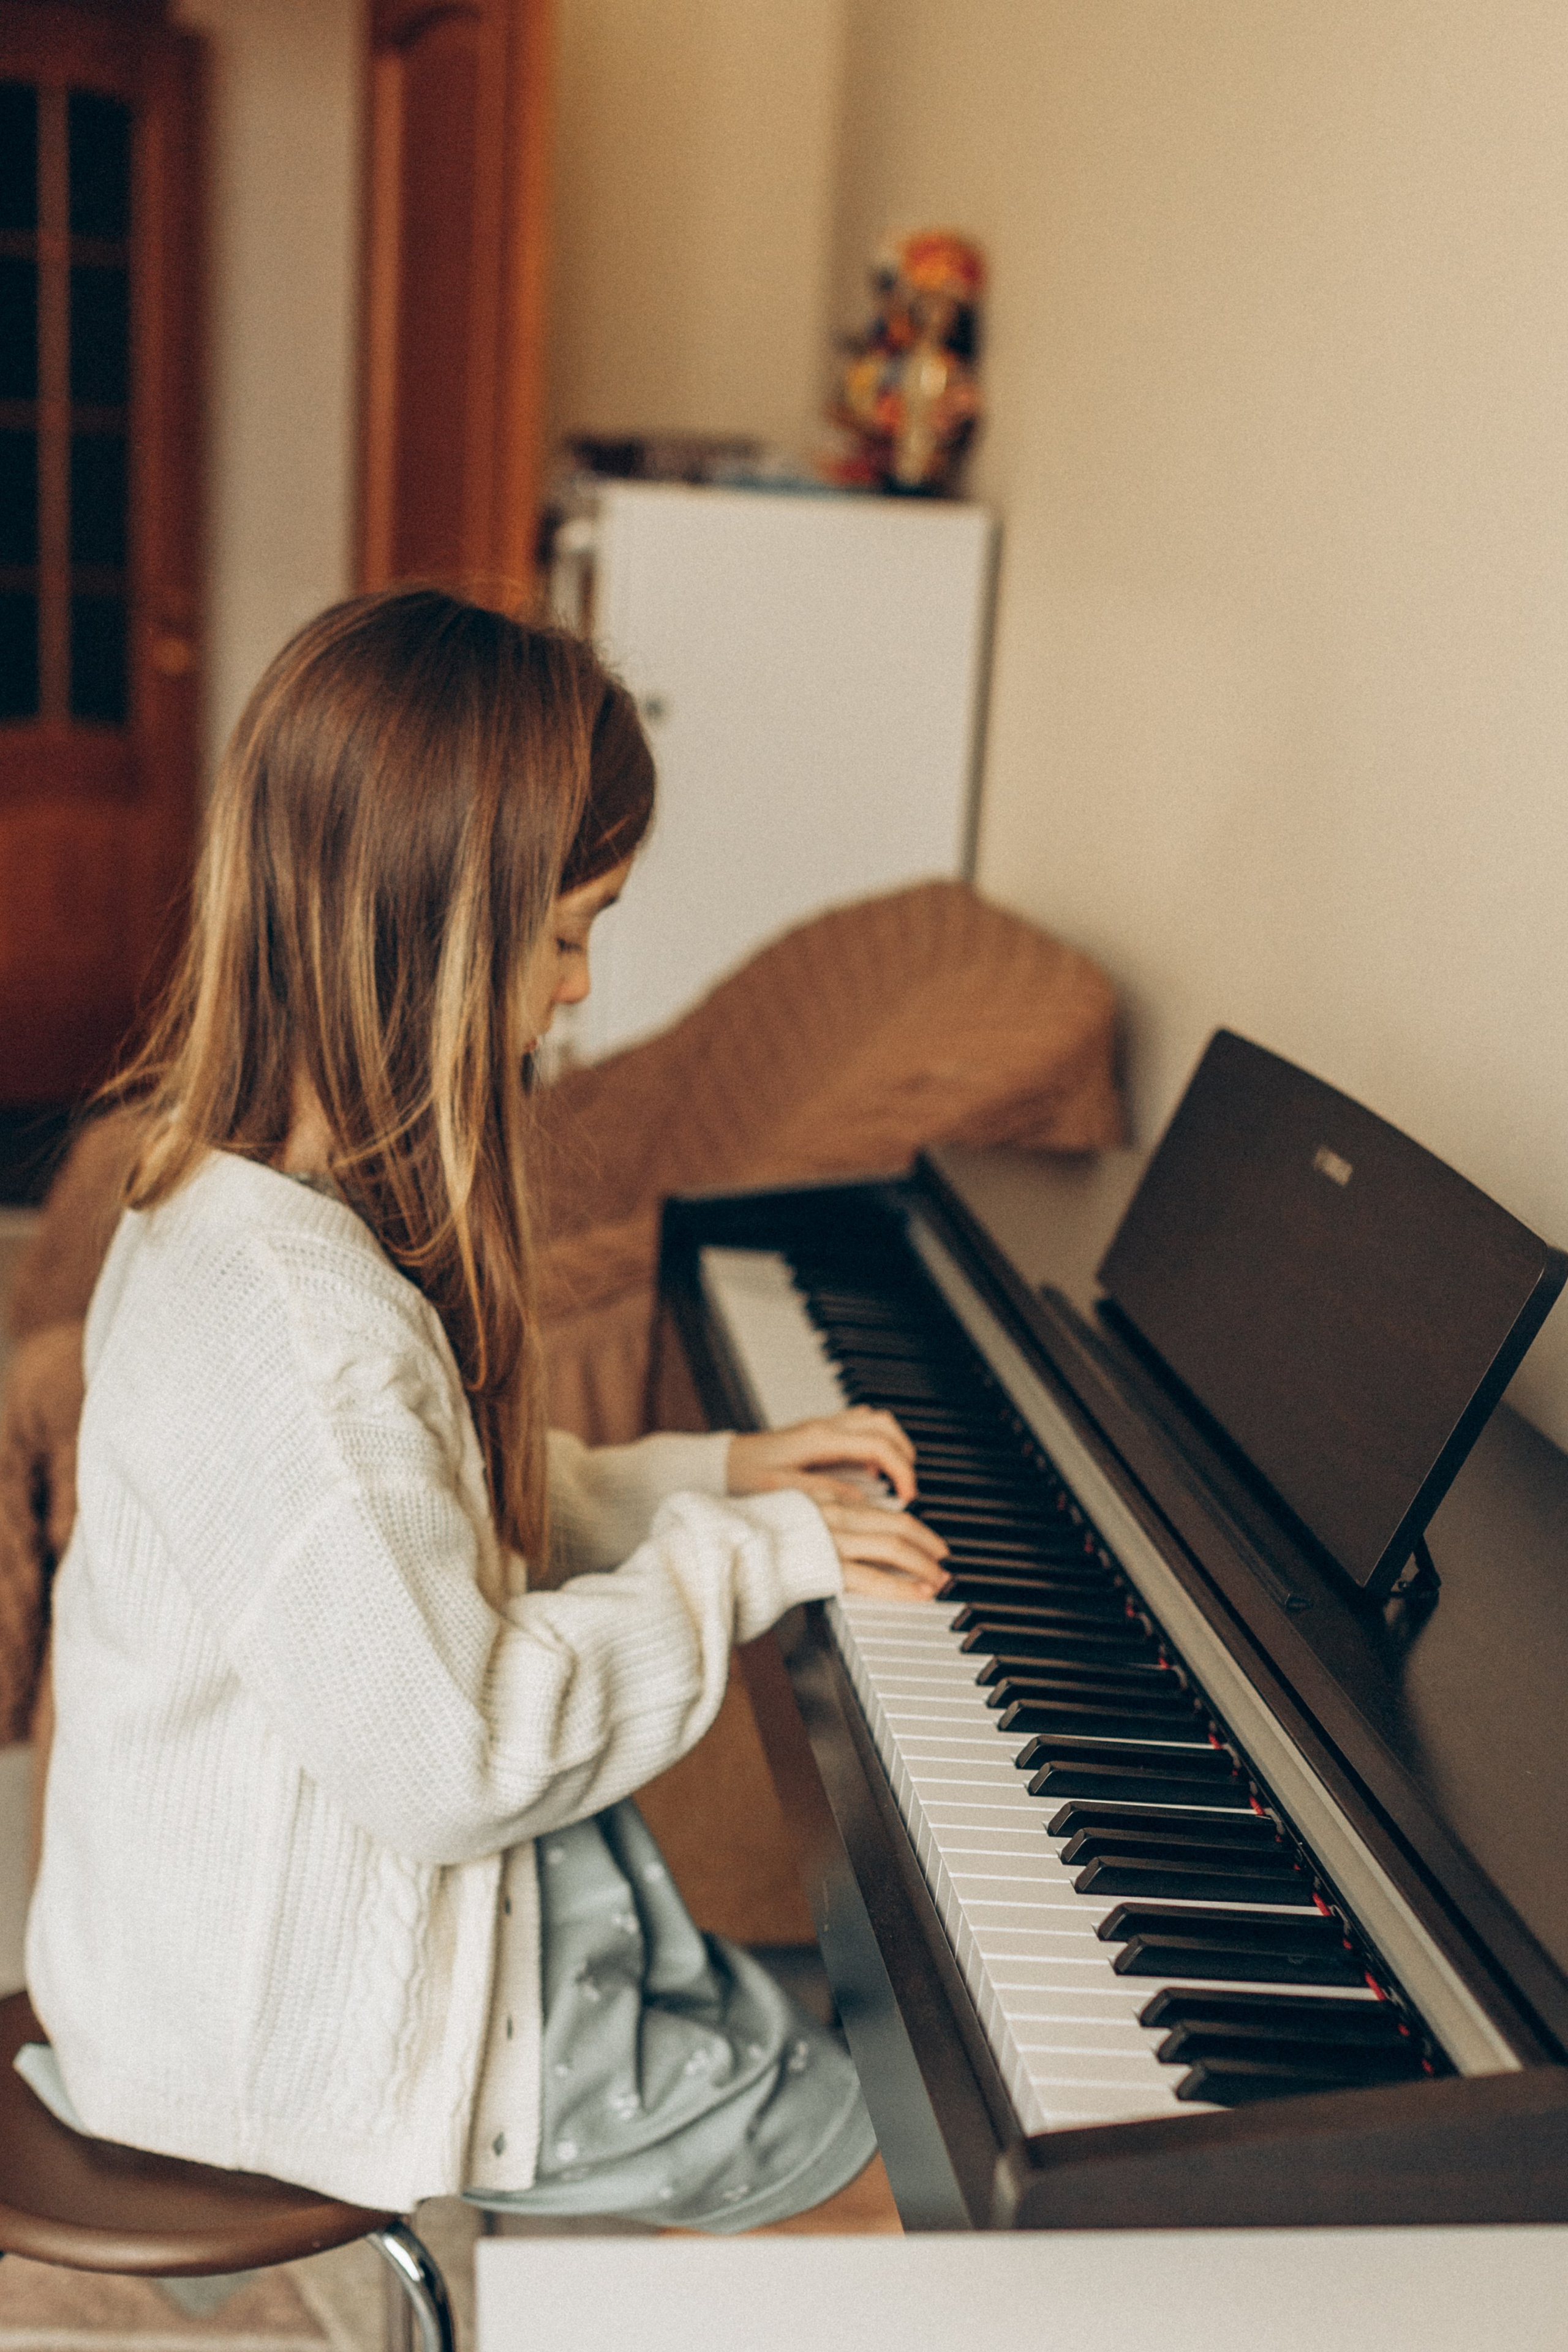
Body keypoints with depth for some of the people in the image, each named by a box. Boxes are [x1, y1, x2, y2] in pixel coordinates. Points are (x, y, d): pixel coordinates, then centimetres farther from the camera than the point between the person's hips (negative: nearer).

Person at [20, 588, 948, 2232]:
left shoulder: (238, 1199, 0)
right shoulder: (293, 1318, -33)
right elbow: (455, 1759, -29)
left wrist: (705, 1477, 6)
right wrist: (733, 1556, -17)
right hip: (321, 2034, -9)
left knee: (811, 1999, 18)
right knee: (925, 2132, 3)